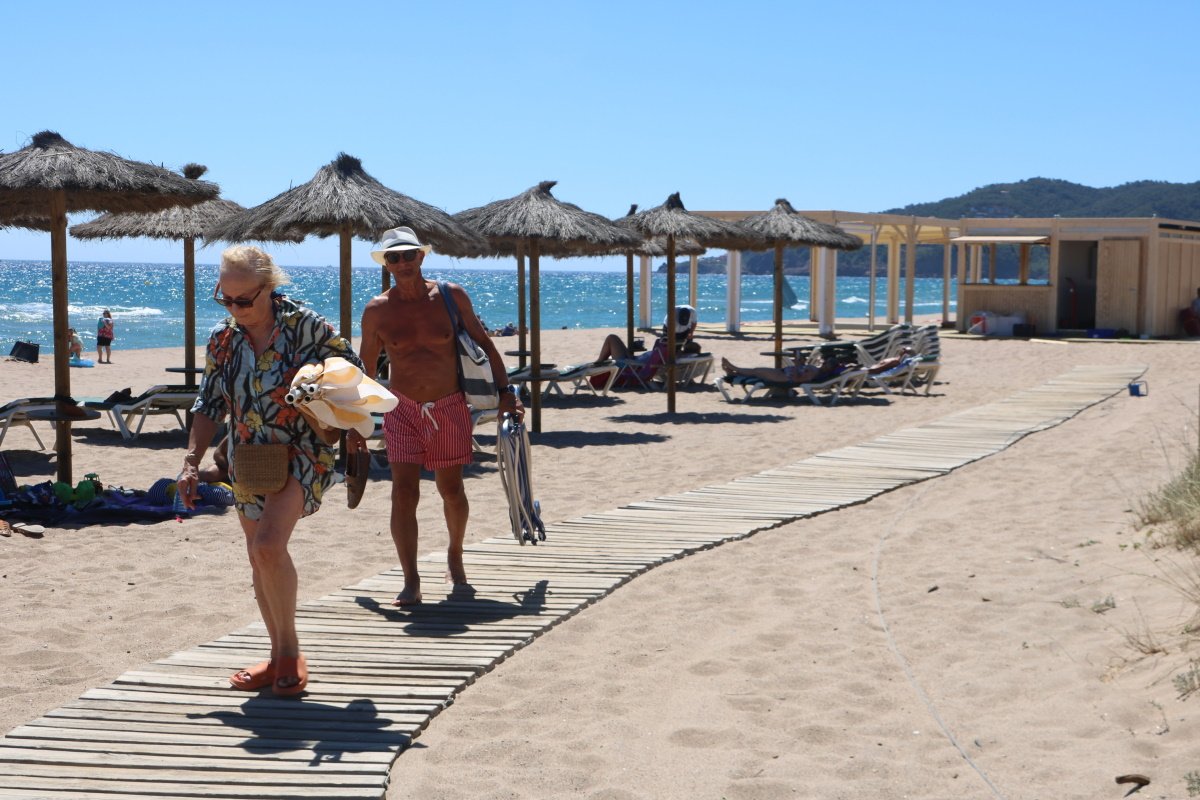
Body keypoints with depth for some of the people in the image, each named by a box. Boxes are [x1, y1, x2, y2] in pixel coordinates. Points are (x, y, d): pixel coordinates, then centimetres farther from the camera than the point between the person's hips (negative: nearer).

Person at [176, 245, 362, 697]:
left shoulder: (305, 325, -11)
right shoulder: (221, 339, 3)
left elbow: (352, 375, -1)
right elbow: (209, 405, 9)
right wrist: (192, 462, 2)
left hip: (301, 452, -6)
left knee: (269, 545, -24)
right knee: (259, 557, 11)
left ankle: (289, 650, -8)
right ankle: (280, 657, 25)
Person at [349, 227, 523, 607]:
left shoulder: (450, 296, -3)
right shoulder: (377, 311, -2)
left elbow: (483, 343, 6)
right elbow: (366, 369, 9)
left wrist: (506, 391, -2)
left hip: (451, 408, 0)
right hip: (403, 411, 0)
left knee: (451, 490, 11)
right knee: (404, 493, -11)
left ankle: (455, 556, 38)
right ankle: (411, 582, -8)